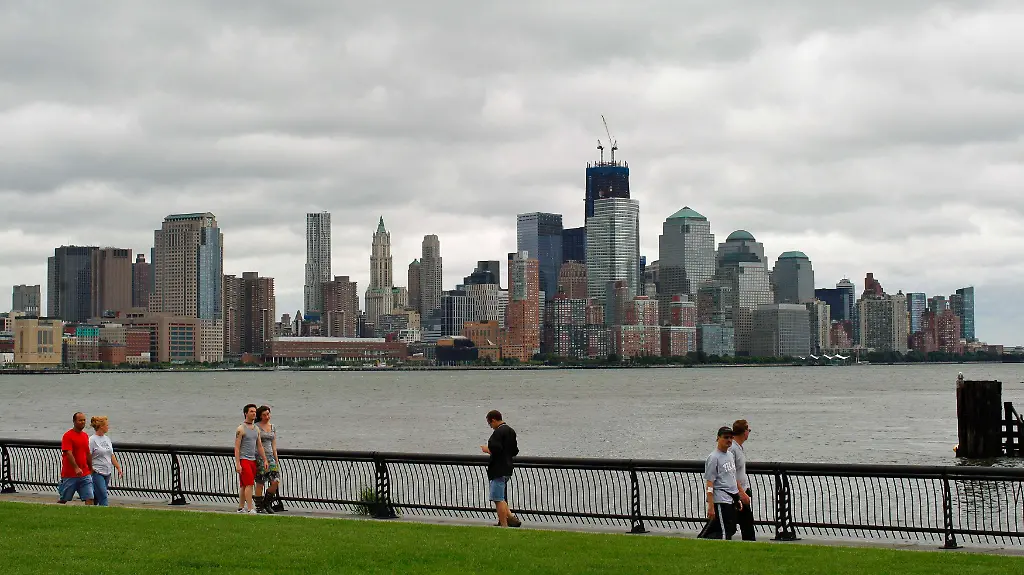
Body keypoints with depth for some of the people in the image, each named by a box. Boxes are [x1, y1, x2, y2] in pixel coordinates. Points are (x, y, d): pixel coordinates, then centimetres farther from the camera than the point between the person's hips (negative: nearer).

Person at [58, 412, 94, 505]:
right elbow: (69, 453, -20)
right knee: (63, 499, 7)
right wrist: (76, 468, -31)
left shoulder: (85, 436, 13)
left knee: (89, 499, -6)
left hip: (85, 474, 6)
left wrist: (91, 470, 22)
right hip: (70, 475, -5)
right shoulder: (68, 435, -9)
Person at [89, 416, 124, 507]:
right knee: (103, 496, -11)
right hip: (97, 473, -7)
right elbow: (88, 457, -12)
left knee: (97, 497, 11)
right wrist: (90, 470, -17)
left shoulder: (107, 438, 12)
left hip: (107, 472, 7)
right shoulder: (92, 440, -10)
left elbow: (112, 455, 18)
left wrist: (119, 468, 15)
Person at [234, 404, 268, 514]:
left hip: (253, 460, 7)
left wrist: (265, 460, 12)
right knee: (249, 484, -14)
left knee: (244, 486, 11)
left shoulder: (256, 429, 14)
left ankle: (241, 508, 17)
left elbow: (259, 446, 18)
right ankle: (250, 509, -17)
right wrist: (237, 464, -17)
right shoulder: (241, 429, -8)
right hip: (243, 460, -7)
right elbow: (237, 447, -11)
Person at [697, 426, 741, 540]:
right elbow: (709, 484, -15)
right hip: (720, 501, -9)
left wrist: (738, 499, 20)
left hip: (731, 500, 9)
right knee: (725, 532, -12)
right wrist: (711, 507, -20)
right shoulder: (714, 457, -11)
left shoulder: (730, 455, 16)